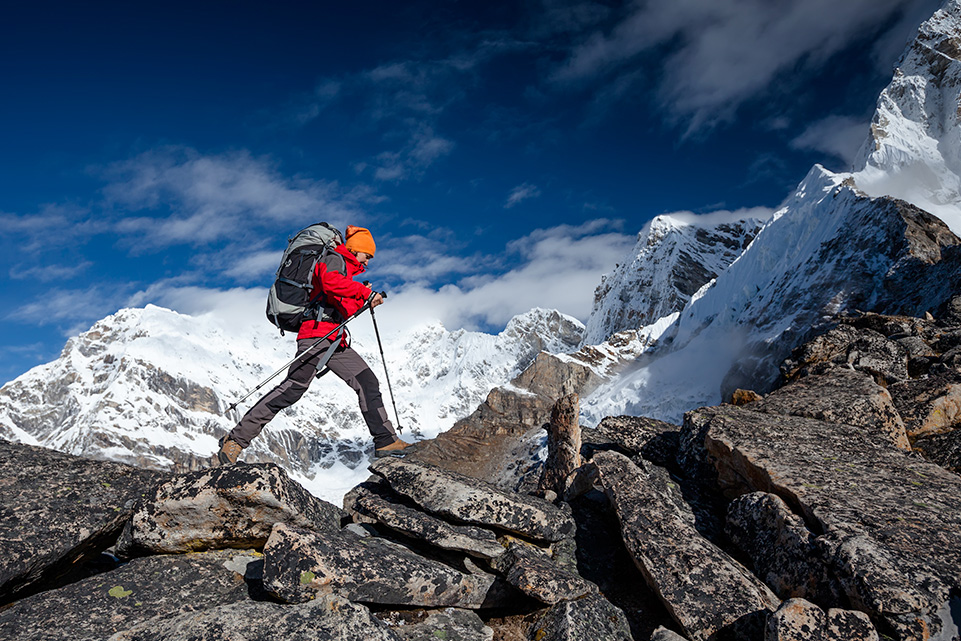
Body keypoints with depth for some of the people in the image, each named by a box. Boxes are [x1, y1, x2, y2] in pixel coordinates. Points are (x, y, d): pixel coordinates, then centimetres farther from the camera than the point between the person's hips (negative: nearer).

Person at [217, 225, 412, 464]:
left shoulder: (344, 270, 31)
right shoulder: (334, 258, 4)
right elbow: (329, 282, -20)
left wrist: (363, 299, 19)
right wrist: (365, 292, -16)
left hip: (335, 341, 10)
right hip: (318, 333, -10)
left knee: (368, 383, 4)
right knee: (293, 388, -20)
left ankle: (386, 441, 8)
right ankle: (237, 439, -18)